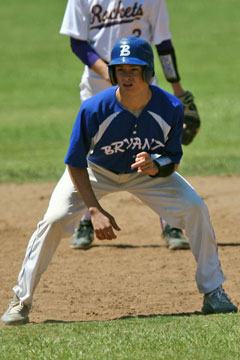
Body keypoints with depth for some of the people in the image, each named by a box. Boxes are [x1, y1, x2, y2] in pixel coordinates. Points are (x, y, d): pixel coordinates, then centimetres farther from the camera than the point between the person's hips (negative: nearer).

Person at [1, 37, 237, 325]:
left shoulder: (170, 108, -27)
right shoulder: (94, 109, -33)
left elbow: (173, 161, -13)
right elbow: (75, 164, -21)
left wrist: (155, 167, -37)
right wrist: (95, 209, -28)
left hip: (148, 172, 2)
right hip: (95, 172, -2)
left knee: (195, 207, -16)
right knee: (55, 218, -22)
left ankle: (213, 293, 1)